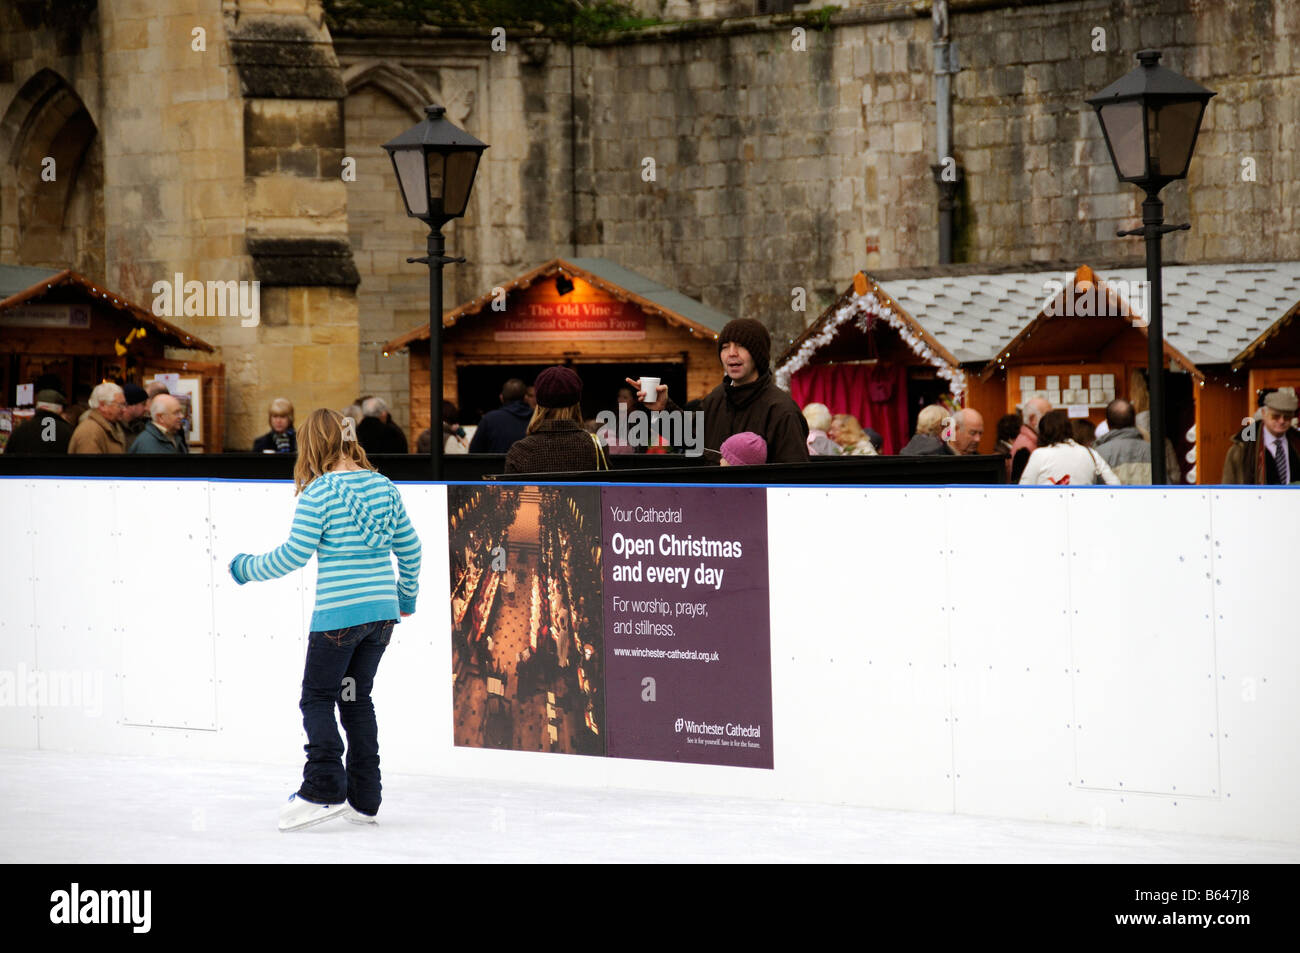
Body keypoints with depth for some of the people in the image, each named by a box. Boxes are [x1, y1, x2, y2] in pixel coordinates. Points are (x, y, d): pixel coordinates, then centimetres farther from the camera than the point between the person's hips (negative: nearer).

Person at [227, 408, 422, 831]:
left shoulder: (319, 492, -11)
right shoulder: (383, 486, 8)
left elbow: (294, 554, -12)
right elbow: (409, 546, 14)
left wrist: (246, 567, 4)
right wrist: (407, 593, 30)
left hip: (338, 615, -6)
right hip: (382, 612, 6)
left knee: (318, 699, 1)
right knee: (357, 698, 15)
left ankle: (323, 790, -12)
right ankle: (363, 798, 14)